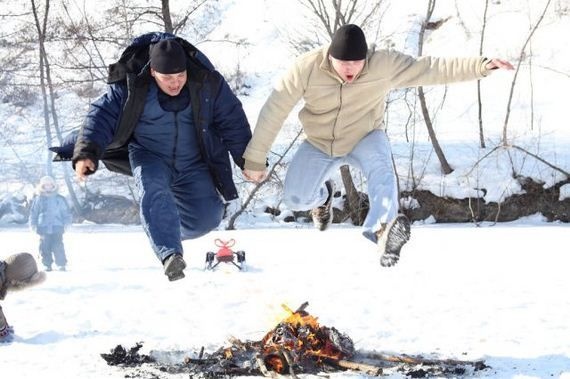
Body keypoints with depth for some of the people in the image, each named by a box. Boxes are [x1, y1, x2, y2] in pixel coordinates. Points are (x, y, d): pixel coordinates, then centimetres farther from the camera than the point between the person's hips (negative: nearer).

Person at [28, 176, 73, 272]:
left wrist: (66, 223, 1)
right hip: (43, 229, 1)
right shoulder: (38, 200, 6)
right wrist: (33, 225, 5)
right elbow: (33, 213, 12)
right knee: (45, 248, 0)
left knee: (58, 247, -10)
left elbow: (66, 212, 11)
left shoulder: (60, 199, 6)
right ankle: (47, 265, 9)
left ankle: (61, 265, -3)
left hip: (57, 228, -1)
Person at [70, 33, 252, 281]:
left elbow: (233, 121, -3)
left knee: (207, 217, -9)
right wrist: (86, 153, -30)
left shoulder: (207, 83, -12)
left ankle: (165, 232, 22)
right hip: (149, 156, -2)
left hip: (192, 163, 2)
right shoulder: (131, 85, -16)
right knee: (152, 193, -34)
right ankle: (169, 255, -38)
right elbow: (102, 115, -15)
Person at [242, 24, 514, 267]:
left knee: (380, 166, -34)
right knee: (295, 199, -15)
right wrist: (255, 159, -16)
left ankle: (383, 229, -52)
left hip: (365, 138, -1)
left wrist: (479, 67, -36)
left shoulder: (384, 65, -24)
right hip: (319, 144, 1)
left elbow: (430, 69, -24)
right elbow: (275, 110, -18)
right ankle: (322, 195, 21)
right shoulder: (307, 68, -24)